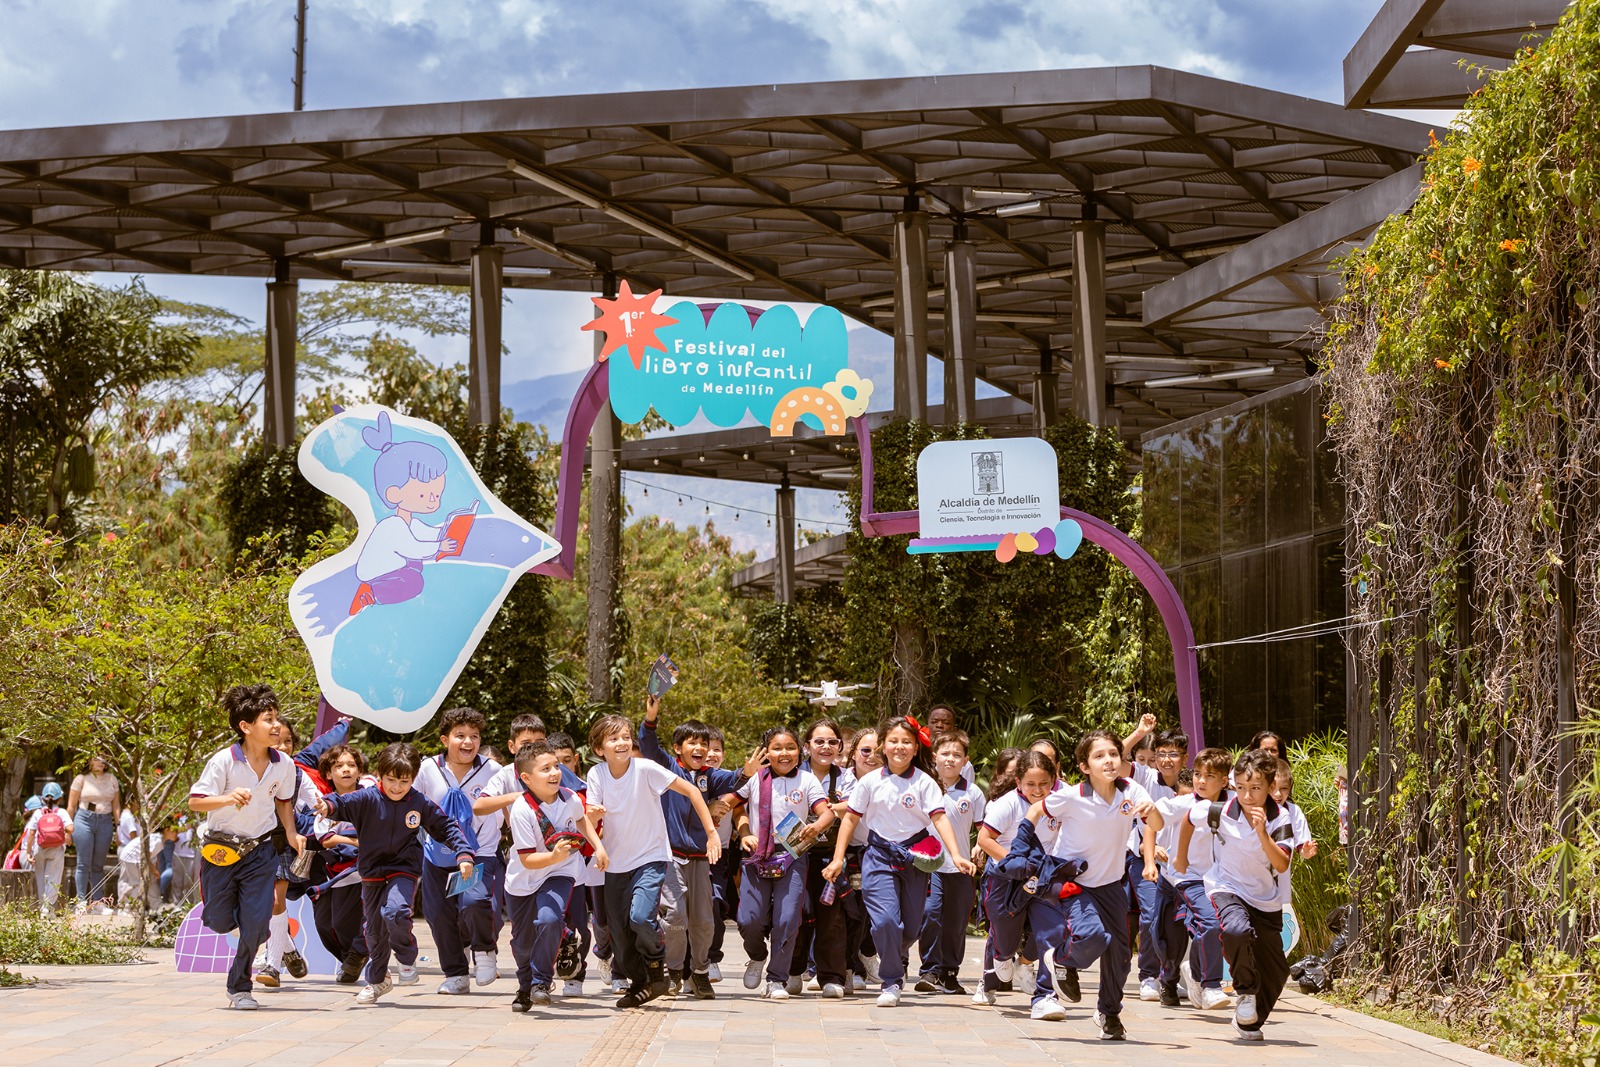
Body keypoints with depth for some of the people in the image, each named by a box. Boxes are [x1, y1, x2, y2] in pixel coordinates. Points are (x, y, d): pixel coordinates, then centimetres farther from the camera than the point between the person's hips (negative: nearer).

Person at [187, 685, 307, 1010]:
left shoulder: (283, 765, -5)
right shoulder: (224, 761, -18)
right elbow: (195, 801, -18)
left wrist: (291, 833, -1)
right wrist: (228, 799, -35)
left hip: (260, 850, 2)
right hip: (221, 847, -2)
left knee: (255, 922, -6)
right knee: (220, 922, 6)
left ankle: (239, 987, 12)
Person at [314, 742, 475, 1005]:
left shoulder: (420, 804, -7)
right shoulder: (368, 799, -11)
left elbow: (446, 826, 3)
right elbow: (346, 804, -26)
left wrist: (464, 854, -7)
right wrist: (329, 806, -50)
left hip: (404, 870, -2)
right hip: (372, 873, 2)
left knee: (395, 911, -28)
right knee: (373, 928, 11)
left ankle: (408, 961, -1)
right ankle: (377, 980, 32)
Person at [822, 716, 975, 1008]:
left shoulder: (924, 783, -3)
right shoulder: (870, 782, 0)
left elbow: (940, 818, -10)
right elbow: (851, 818, 6)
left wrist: (956, 855, -23)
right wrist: (838, 858, 4)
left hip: (914, 857, 1)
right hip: (880, 856, -1)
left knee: (911, 925, 6)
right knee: (885, 920, -15)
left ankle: (895, 960, 38)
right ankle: (891, 982, -1)